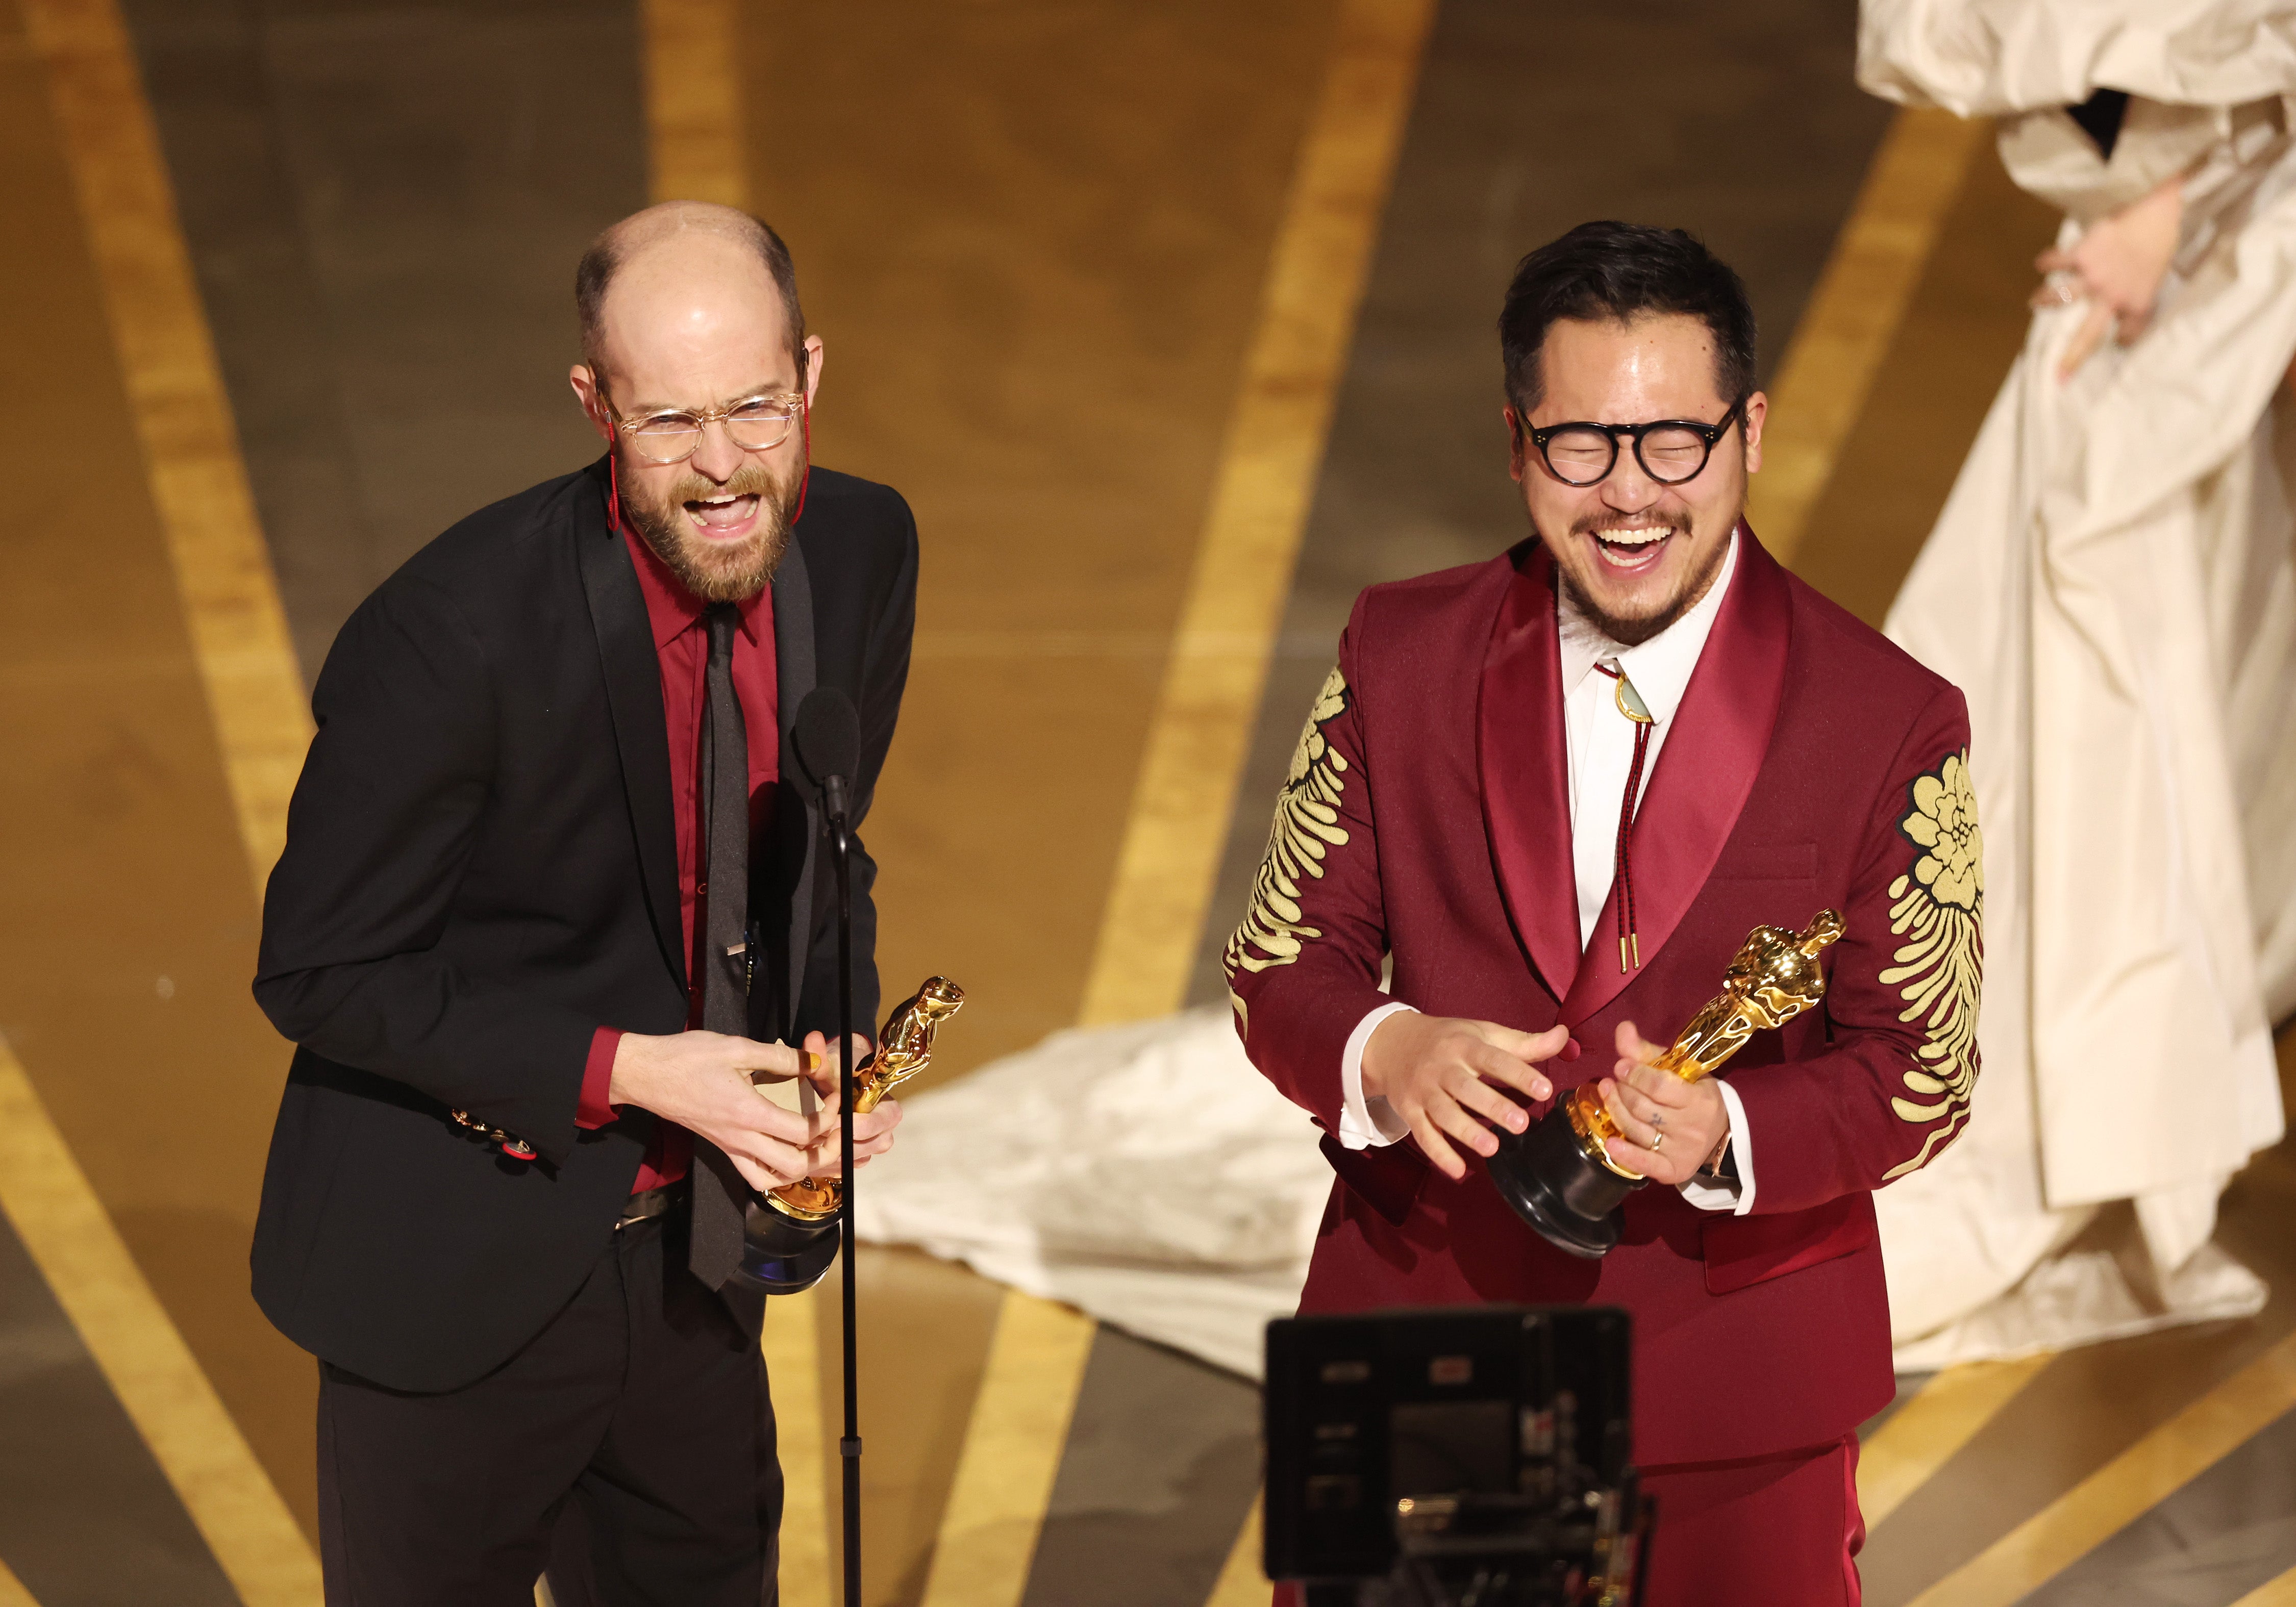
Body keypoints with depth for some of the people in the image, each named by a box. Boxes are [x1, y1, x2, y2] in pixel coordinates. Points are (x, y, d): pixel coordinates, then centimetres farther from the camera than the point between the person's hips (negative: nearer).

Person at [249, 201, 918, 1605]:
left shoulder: (864, 551, -6)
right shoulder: (449, 632, -25)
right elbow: (319, 973, -17)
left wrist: (835, 1048, -9)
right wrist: (627, 1069, -23)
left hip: (694, 1262, 5)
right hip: (453, 1278, -5)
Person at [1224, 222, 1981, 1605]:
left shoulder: (1891, 724, -8)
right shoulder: (1400, 659, -1)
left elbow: (1923, 1069, -6)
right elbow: (1281, 966, 2)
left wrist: (1726, 1133, -26)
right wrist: (1382, 1054, -22)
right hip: (1416, 1348, 2)